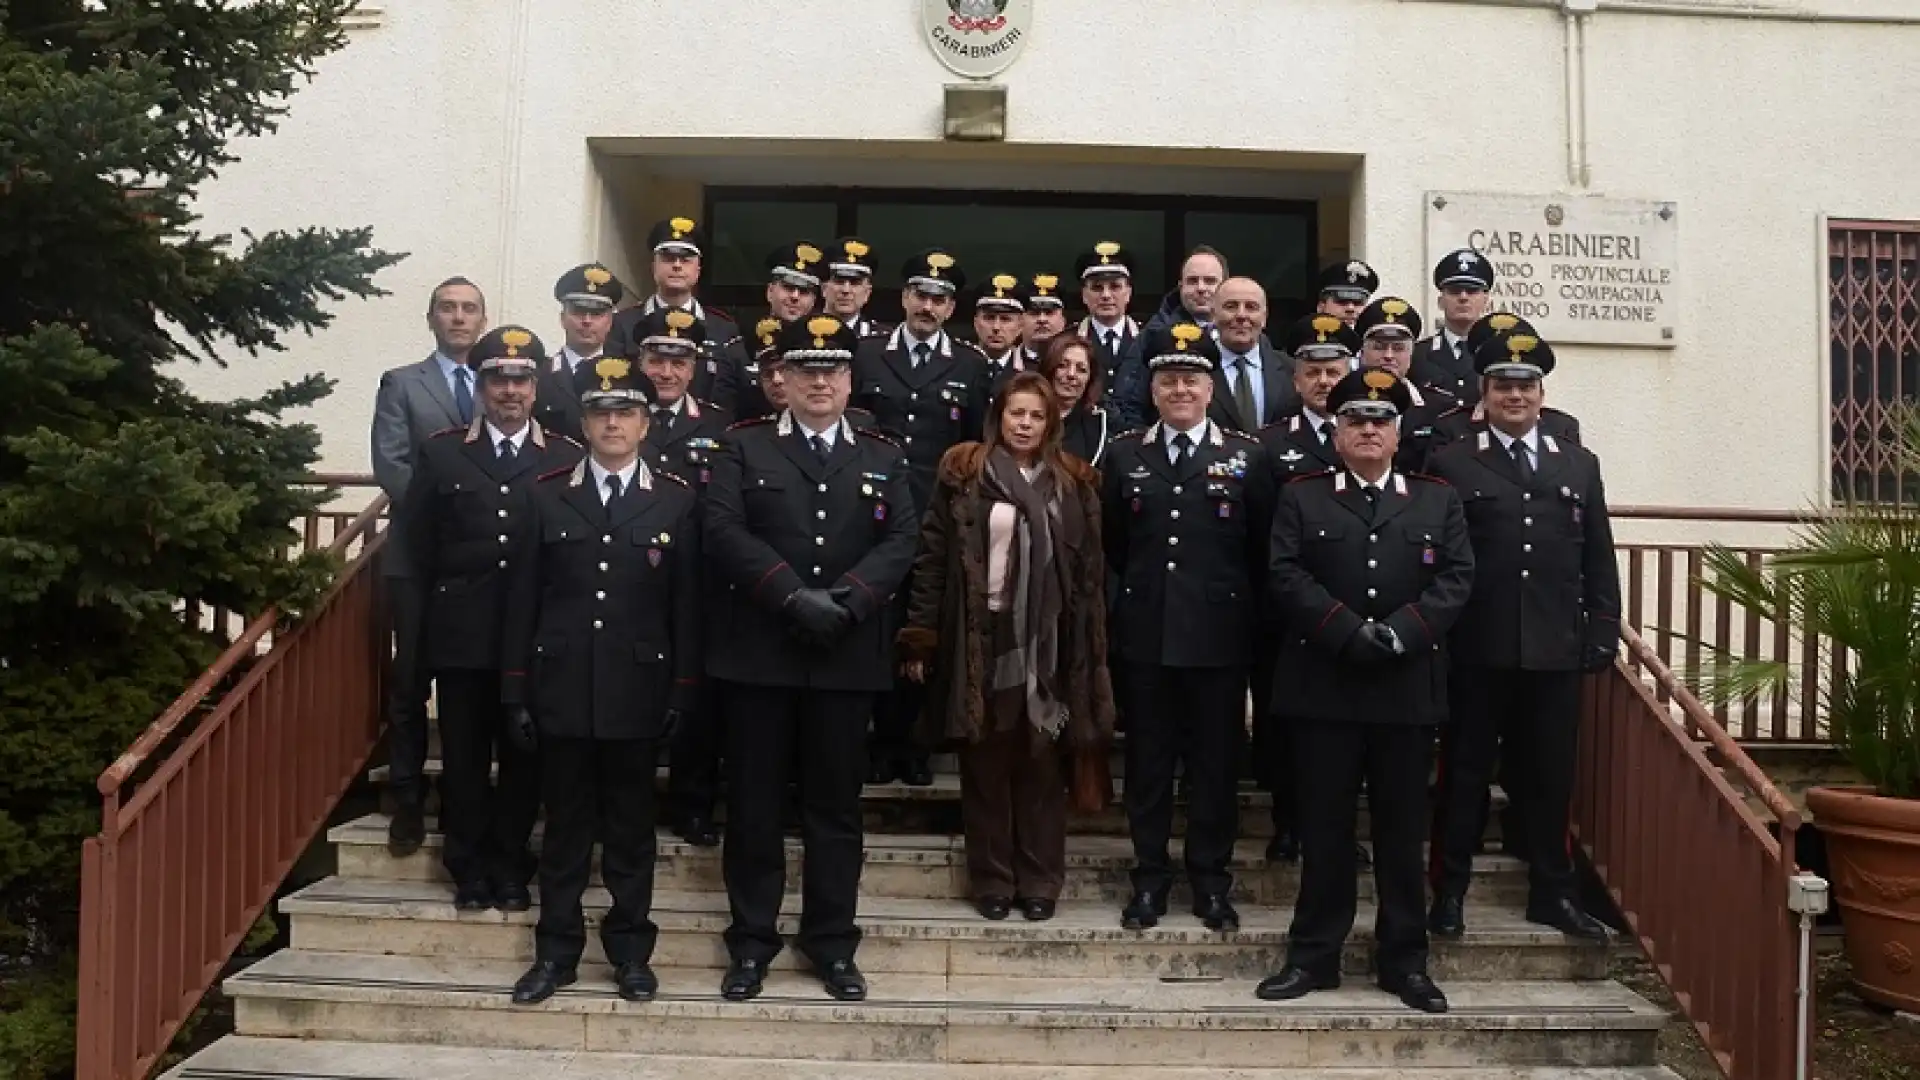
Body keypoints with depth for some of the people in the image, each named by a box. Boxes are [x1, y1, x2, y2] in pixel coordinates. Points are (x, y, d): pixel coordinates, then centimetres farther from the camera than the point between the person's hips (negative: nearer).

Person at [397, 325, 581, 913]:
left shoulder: (568, 458, 3)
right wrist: (431, 622, 4)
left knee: (524, 755, 7)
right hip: (461, 635, 1)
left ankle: (511, 867, 21)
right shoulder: (441, 452, 6)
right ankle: (469, 868, 21)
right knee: (464, 755, 8)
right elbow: (417, 548, 7)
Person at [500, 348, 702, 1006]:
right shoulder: (547, 497, 6)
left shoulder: (677, 502, 3)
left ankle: (631, 951, 20)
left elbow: (687, 606, 1)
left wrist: (684, 695, -3)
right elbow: (522, 600, 5)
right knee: (565, 826, 9)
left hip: (638, 690, -1)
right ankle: (556, 952, 20)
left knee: (631, 827, 9)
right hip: (562, 688, 1)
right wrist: (515, 692, 2)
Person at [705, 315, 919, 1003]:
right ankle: (752, 939, 18)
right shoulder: (744, 447, 6)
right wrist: (793, 596, -17)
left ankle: (832, 942, 19)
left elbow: (902, 541, 0)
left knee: (836, 804, 8)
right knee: (754, 802, 5)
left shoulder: (883, 457, 12)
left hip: (847, 657, 1)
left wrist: (844, 599, -15)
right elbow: (724, 530, -7)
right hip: (759, 652, -1)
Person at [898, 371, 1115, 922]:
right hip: (981, 641, -1)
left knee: (1042, 764, 8)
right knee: (985, 764, 7)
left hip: (1048, 645, 1)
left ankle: (1040, 880, 19)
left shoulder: (1074, 483, 8)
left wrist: (1091, 648, 2)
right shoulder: (964, 473, 2)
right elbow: (933, 555, 0)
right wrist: (920, 635, -5)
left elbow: (1090, 570, 7)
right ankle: (991, 879, 19)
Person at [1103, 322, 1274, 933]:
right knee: (1148, 761, 8)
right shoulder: (1123, 455, 6)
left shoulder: (1248, 458, 3)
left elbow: (1262, 552, 4)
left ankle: (1211, 880, 19)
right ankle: (1150, 877, 20)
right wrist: (1140, 590, 12)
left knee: (1216, 762, 6)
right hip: (1145, 635, 1)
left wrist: (1246, 614, 3)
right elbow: (1111, 543, 12)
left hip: (1219, 636, -1)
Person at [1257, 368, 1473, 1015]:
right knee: (1324, 828, 5)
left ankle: (1404, 960, 18)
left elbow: (1456, 577, 1)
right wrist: (1349, 632, -16)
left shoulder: (1438, 500, 11)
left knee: (1403, 829, 7)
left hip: (1409, 689, 1)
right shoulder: (1301, 497, 7)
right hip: (1323, 688, -1)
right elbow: (1285, 574, -5)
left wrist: (1401, 631, -15)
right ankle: (1314, 956, 15)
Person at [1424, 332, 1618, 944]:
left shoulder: (1580, 466, 13)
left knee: (1550, 774, 10)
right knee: (1465, 771, 6)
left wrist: (1603, 637, 4)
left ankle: (1552, 892, 23)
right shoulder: (1451, 464, 3)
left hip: (1556, 651, 3)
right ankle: (1449, 891, 16)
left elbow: (1599, 563, 11)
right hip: (1477, 651, -3)